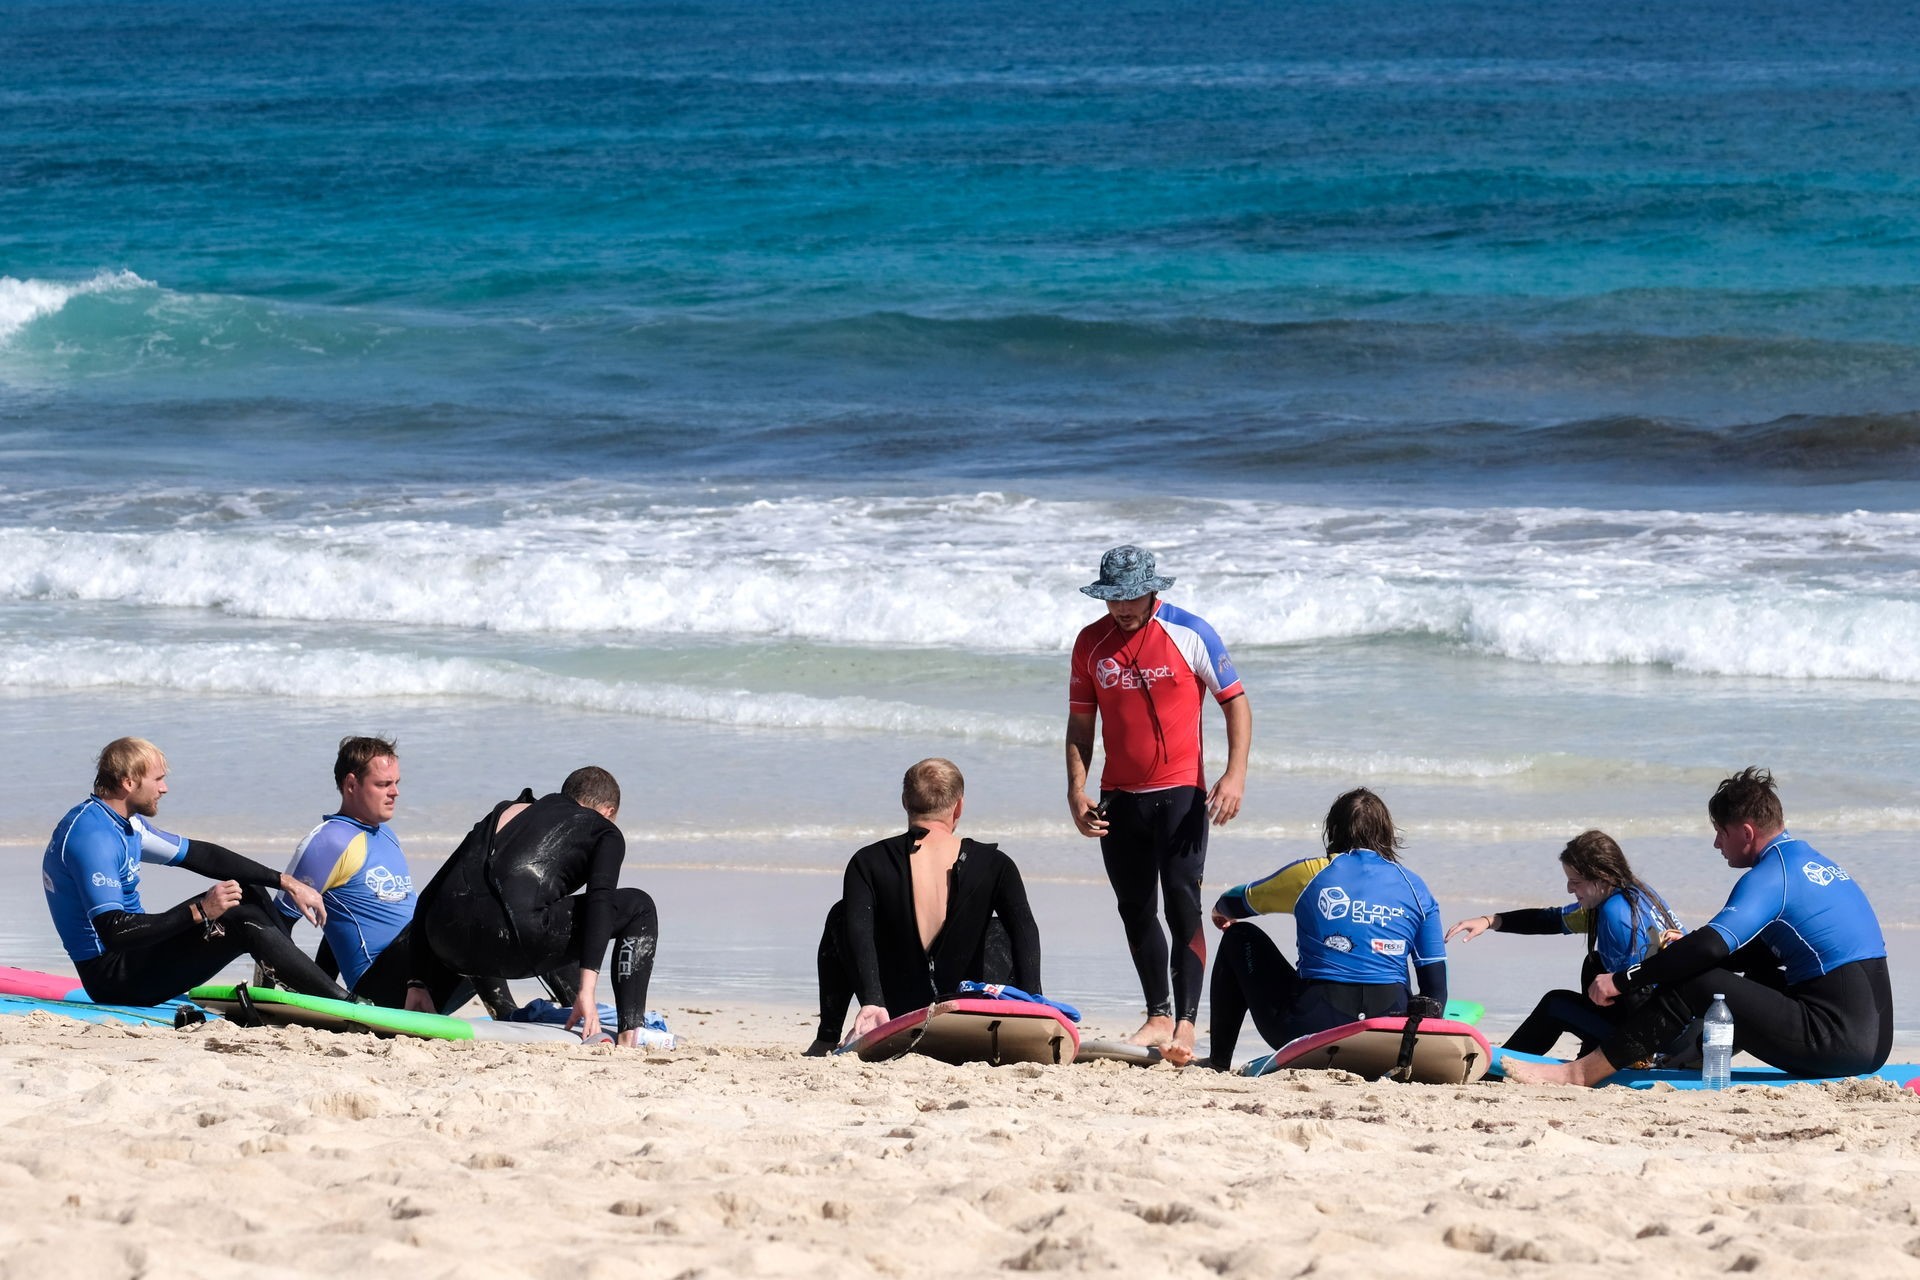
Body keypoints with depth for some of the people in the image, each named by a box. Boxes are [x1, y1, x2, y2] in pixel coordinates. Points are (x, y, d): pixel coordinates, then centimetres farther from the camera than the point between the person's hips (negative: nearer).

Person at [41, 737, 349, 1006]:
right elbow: (113, 932, -29)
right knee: (244, 923, -19)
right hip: (110, 975, -11)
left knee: (250, 893, 12)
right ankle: (344, 1003, -13)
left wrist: (287, 883, 10)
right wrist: (199, 911, -30)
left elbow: (201, 856, 15)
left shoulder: (127, 824, 10)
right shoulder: (92, 836, -22)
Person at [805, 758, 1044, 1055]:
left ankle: (827, 1040, 21)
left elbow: (857, 930, -19)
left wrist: (871, 1001, -30)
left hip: (896, 1012, 0)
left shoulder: (868, 863, -5)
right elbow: (1025, 929, -15)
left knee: (841, 918, 25)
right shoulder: (993, 864, -3)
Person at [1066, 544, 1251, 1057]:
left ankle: (1186, 1021, -15)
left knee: (1182, 904, -13)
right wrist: (1076, 790, 1)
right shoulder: (1091, 643, 5)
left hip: (1180, 793, -4)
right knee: (1135, 910, 10)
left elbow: (1235, 703, -3)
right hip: (1119, 799, 4)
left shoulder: (1190, 633, -6)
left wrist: (1236, 773, -15)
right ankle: (1158, 1016, 22)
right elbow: (1081, 723, 12)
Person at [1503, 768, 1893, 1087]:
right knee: (1760, 977, 31)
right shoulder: (1815, 862, 21)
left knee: (1694, 986, -10)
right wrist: (1683, 955, 27)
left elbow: (1711, 947, -21)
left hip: (1837, 1043, -9)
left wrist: (1621, 981, -15)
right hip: (1874, 1045, 9)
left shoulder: (1771, 876, -9)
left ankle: (1579, 1073, -10)